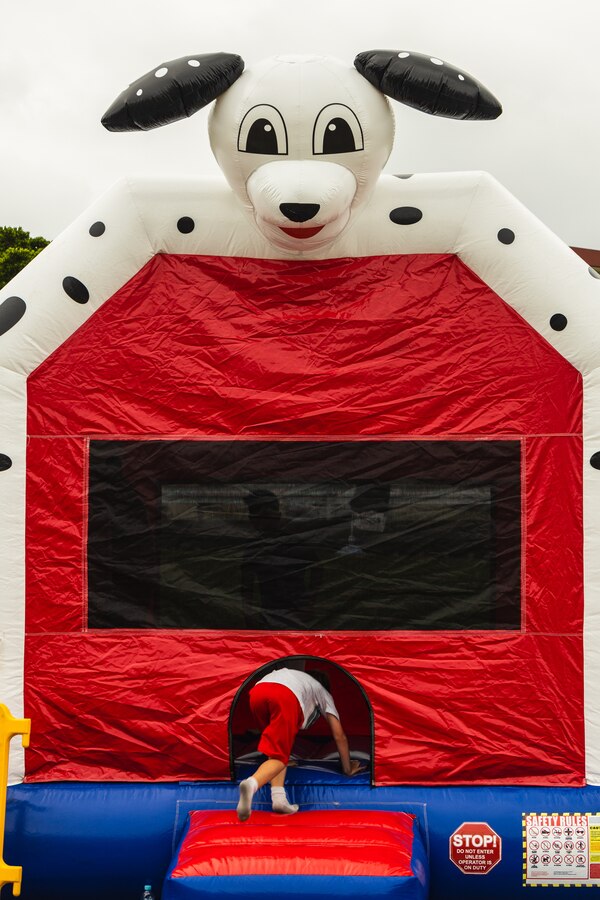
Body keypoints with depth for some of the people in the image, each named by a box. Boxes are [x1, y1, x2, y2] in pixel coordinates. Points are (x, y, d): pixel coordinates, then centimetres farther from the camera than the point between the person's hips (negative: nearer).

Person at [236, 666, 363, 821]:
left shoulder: (297, 676, 48)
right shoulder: (322, 692, 37)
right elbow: (339, 736, 35)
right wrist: (348, 769, 47)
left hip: (256, 692, 5)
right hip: (286, 697, -5)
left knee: (277, 747, 23)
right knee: (279, 756, 0)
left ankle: (278, 798, 5)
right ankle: (252, 784, -31)